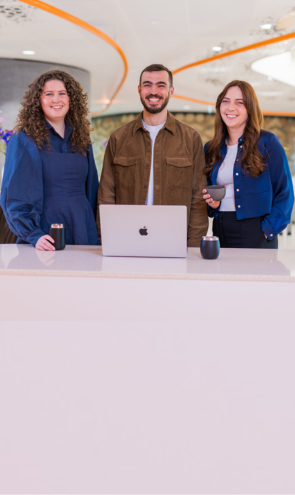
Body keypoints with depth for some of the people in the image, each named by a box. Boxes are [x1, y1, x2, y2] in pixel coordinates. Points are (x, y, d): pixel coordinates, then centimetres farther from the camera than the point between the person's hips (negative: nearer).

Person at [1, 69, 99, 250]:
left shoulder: (81, 139, 10)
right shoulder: (24, 140, -4)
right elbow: (15, 197, -7)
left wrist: (97, 235, 7)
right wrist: (34, 236, -18)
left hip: (83, 236, 4)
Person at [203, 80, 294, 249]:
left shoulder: (268, 142, -3)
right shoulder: (211, 148, 11)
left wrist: (268, 229, -12)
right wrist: (212, 203, -1)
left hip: (255, 232, -4)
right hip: (221, 231, 4)